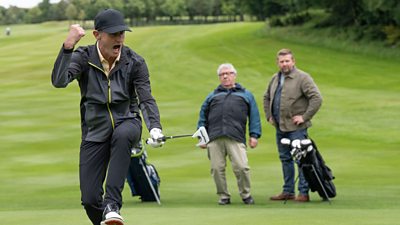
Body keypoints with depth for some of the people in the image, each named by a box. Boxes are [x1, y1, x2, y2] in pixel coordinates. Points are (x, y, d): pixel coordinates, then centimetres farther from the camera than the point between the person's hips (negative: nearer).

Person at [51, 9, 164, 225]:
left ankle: (112, 205, -39)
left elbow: (146, 99, -11)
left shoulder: (134, 61, -7)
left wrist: (155, 127, -31)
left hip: (127, 122, -1)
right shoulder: (83, 57, -9)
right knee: (89, 199, -6)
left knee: (122, 136, -40)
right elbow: (59, 81, -26)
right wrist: (67, 46, -39)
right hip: (94, 130, 1)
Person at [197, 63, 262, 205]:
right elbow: (203, 116, 22)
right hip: (214, 139, 2)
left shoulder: (245, 95, 21)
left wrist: (254, 135, 2)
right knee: (217, 168, -3)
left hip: (236, 138, -2)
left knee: (241, 167, -13)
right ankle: (223, 196, 9)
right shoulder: (213, 96, 25)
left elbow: (254, 116, 13)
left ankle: (246, 195, 4)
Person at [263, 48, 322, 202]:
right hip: (280, 127, 8)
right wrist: (269, 116, 19)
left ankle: (304, 192, -5)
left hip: (296, 127, -8)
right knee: (285, 159, 13)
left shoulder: (302, 78, -9)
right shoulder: (275, 79, 14)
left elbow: (316, 98, -16)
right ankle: (288, 191, 21)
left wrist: (305, 117, -17)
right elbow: (267, 97, 30)